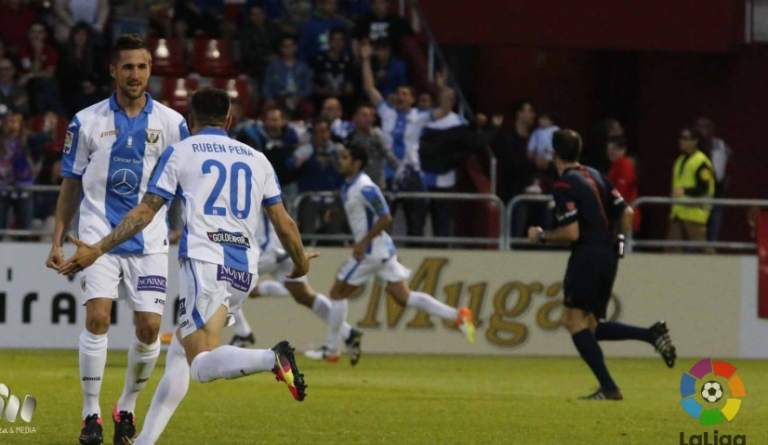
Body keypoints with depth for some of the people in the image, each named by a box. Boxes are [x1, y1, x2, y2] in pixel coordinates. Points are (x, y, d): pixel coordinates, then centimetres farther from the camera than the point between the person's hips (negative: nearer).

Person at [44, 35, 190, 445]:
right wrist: (57, 242, 6)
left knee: (149, 327, -6)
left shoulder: (171, 123, 3)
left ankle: (126, 408, 17)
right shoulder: (87, 122, 2)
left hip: (149, 240, 1)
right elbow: (71, 185, 9)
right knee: (97, 318, -17)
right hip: (99, 236, -1)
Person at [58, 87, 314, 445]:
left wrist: (97, 250, 7)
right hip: (244, 270, 5)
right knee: (179, 353, 15)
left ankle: (272, 359, -38)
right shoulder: (257, 160, 17)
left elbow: (144, 213, 2)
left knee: (202, 365, -13)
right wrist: (301, 263, 33)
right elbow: (285, 226, 15)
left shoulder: (180, 153, 7)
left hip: (204, 262, -5)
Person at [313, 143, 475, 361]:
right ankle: (457, 316, 0)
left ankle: (331, 349, 8)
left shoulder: (364, 188, -18)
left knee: (338, 293, 1)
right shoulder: (348, 187, 13)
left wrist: (363, 243, -21)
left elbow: (385, 218, -22)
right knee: (403, 296, 8)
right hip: (382, 251, 10)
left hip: (370, 252, -10)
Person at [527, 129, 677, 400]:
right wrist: (618, 242, 26)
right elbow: (626, 213, 13)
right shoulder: (595, 176, 14)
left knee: (575, 322, -6)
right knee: (591, 326, 14)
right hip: (609, 255, 8)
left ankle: (608, 387, -16)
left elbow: (571, 233, -17)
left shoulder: (564, 185, -11)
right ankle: (651, 334, -3)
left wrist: (541, 236, -2)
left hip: (586, 256, -8)